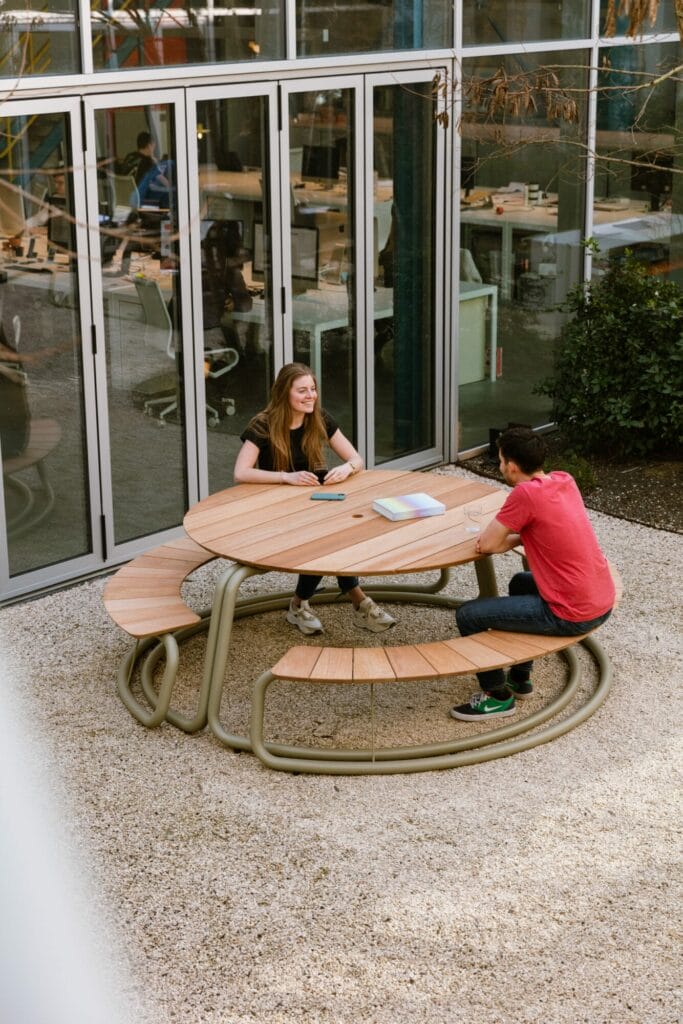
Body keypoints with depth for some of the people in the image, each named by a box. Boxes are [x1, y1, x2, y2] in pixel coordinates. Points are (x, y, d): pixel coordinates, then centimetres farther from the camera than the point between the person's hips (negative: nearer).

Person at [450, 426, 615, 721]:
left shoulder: (525, 494, -19)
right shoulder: (565, 480, 5)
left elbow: (486, 545, -10)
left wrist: (504, 540, 9)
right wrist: (512, 537, 5)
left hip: (573, 616, -9)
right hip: (604, 602, 9)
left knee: (468, 615, 0)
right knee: (521, 583, 35)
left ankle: (498, 696, 14)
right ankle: (520, 678, 42)